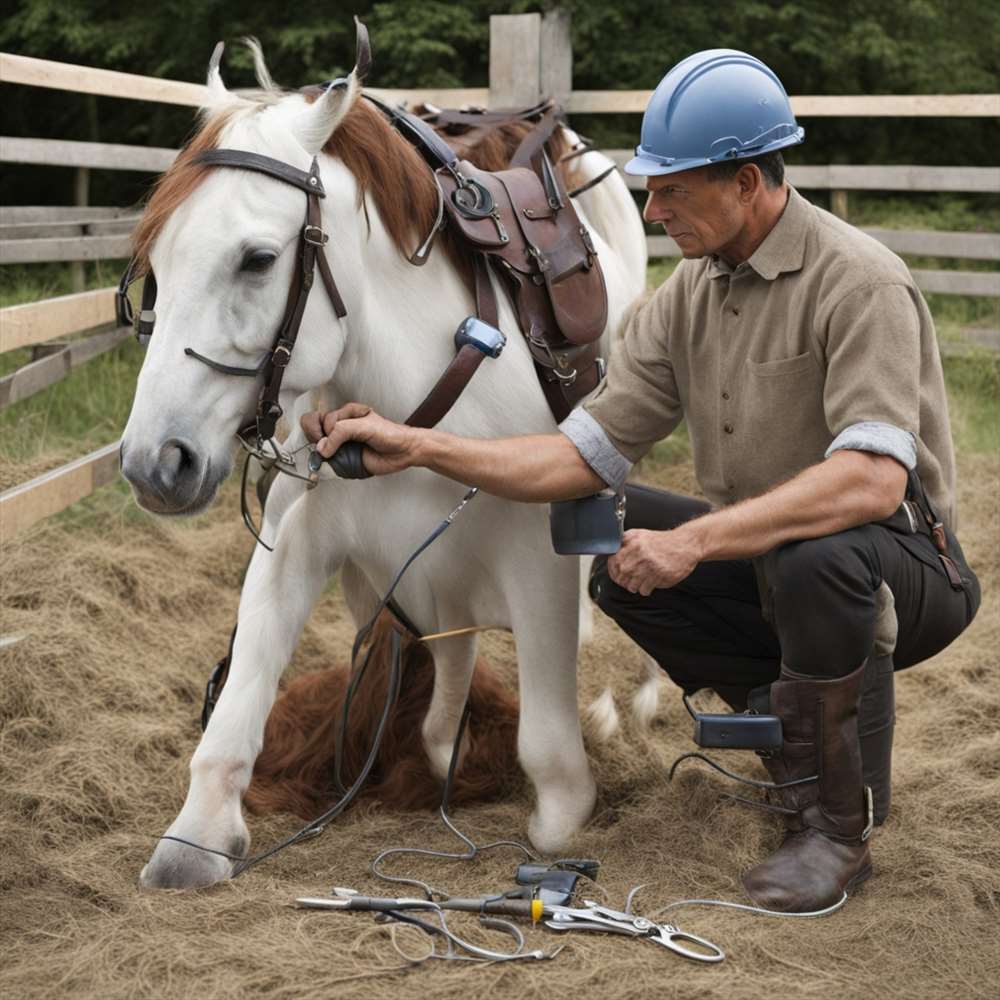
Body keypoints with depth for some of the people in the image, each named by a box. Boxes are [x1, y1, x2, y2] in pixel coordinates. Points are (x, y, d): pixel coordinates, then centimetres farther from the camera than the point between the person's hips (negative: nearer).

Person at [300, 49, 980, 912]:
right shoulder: (687, 296, 1)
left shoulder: (859, 282, -21)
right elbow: (582, 456, 0)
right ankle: (786, 711, 9)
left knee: (813, 557, -38)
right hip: (769, 565, 7)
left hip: (908, 564, -7)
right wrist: (416, 447, -9)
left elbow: (872, 478, -34)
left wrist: (697, 538, -37)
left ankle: (837, 829, -15)